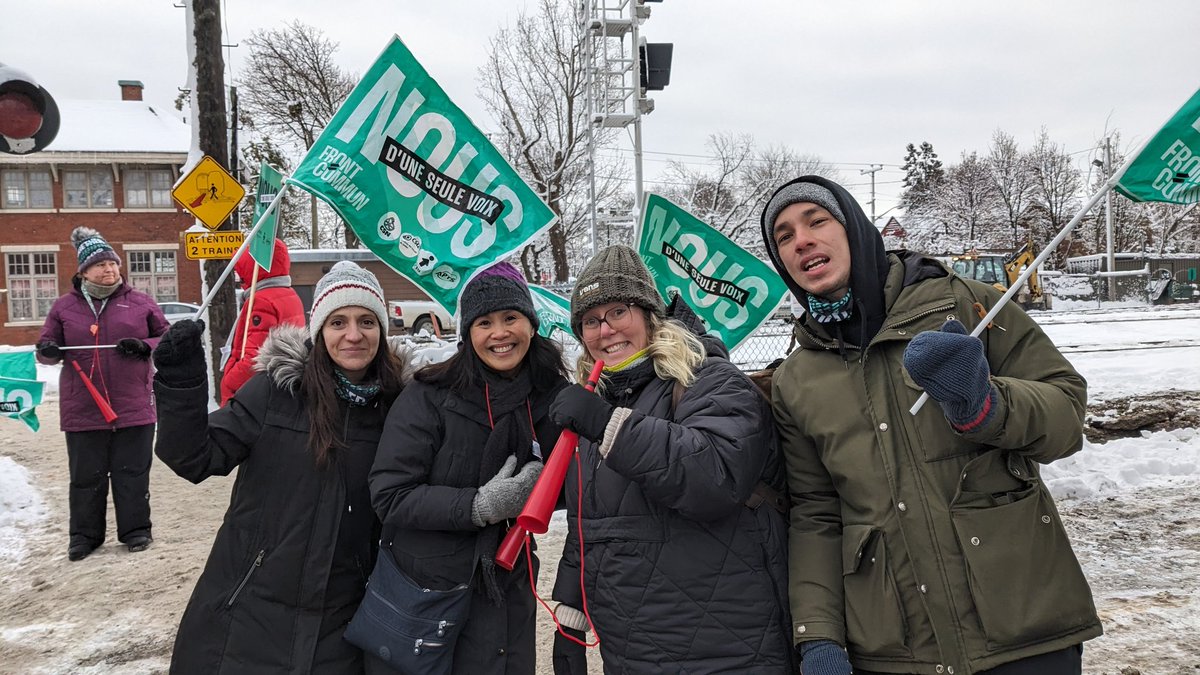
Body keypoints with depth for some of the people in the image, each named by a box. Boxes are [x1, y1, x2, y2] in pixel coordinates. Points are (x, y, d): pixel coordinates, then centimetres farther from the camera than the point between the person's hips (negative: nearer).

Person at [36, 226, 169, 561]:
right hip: (82, 409, 1)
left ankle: (135, 530, 19)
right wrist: (48, 351, -11)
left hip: (133, 407, -1)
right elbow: (47, 345, 12)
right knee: (86, 476, 9)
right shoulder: (64, 307, 6)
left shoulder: (141, 302, 3)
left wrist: (144, 346, -12)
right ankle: (85, 535, 22)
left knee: (132, 472, 6)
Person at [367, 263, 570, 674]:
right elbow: (389, 497, -16)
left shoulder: (554, 398, -3)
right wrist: (479, 506, -24)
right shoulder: (429, 397, -14)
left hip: (505, 595, 3)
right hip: (420, 589, -3)